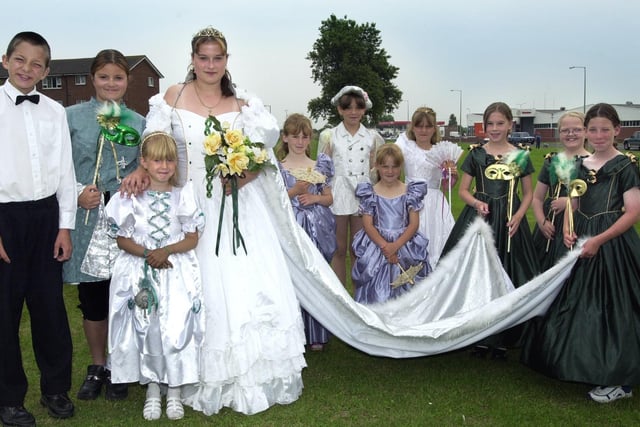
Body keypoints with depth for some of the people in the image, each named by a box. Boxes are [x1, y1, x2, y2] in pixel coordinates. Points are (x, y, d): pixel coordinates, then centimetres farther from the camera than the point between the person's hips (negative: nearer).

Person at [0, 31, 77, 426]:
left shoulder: (55, 111, 7)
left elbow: (65, 170, 8)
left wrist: (65, 226, 4)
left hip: (46, 215, 3)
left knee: (50, 305, 10)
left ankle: (56, 389, 26)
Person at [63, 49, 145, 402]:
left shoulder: (139, 122, 10)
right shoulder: (72, 117, 5)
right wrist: (77, 193, -13)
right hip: (86, 218, -1)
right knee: (91, 297, 8)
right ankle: (96, 367, 28)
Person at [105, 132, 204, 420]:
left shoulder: (183, 195, 0)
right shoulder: (131, 197, -1)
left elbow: (192, 238, 1)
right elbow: (123, 240, 1)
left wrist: (165, 251, -14)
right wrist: (147, 254, -15)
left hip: (177, 272, 0)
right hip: (141, 273, 0)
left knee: (177, 327, -4)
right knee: (145, 328, 1)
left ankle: (174, 390, 13)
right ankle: (152, 388, 20)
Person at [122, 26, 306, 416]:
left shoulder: (243, 104, 7)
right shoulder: (173, 98, 4)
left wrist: (242, 177, -15)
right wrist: (142, 171, -17)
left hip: (240, 205, 1)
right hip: (195, 206, -1)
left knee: (251, 282, 0)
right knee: (206, 287, 2)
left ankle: (257, 374, 17)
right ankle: (213, 380, 16)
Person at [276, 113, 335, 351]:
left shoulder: (318, 166, 8)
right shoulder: (278, 167, 1)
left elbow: (329, 199, 13)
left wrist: (315, 198, -7)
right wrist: (294, 192, -15)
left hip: (316, 228, 2)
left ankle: (315, 335, 17)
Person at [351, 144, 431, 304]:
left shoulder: (410, 192, 3)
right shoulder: (371, 193, 2)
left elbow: (414, 224, -2)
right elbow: (368, 225, -3)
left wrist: (396, 246, -15)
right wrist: (384, 246, -16)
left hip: (405, 244, 1)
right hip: (376, 244, 0)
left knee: (406, 288, -3)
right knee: (377, 291, -4)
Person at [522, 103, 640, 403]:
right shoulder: (580, 166, 11)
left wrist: (598, 240, -18)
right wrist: (568, 232, -4)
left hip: (613, 243, -6)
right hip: (582, 243, 6)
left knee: (610, 305, -2)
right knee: (579, 303, 12)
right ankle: (583, 365, 28)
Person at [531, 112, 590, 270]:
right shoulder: (552, 161, 11)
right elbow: (537, 198, 12)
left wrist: (570, 201, -15)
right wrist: (542, 221, -1)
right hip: (550, 227, 4)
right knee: (545, 271, 4)